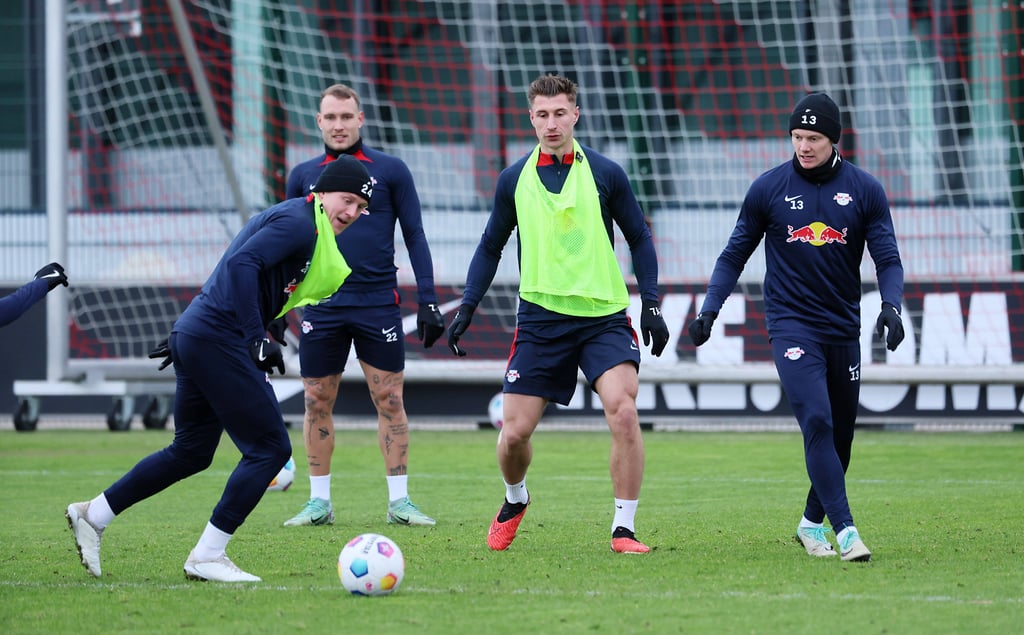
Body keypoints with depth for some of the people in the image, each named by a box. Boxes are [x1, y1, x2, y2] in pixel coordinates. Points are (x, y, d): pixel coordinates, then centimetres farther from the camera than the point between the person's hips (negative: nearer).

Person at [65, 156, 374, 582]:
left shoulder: (290, 219, 21)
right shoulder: (299, 221, -11)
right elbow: (242, 264, -24)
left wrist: (184, 337, 25)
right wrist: (257, 341, -24)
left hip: (194, 336, 11)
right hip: (219, 341, -10)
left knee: (191, 452, 20)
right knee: (270, 449, -6)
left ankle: (93, 514, 25)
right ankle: (207, 558, -4)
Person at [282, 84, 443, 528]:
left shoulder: (390, 170, 2)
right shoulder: (303, 176, 9)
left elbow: (414, 236, 4)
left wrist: (428, 300, -3)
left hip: (378, 303, -2)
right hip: (322, 305, 2)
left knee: (390, 400, -2)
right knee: (317, 403, 3)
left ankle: (399, 500, 5)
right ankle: (319, 501, 12)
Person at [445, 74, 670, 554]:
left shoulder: (605, 173, 1)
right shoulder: (514, 180, 6)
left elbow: (639, 239, 9)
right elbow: (491, 246, 17)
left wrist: (651, 304, 2)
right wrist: (467, 307, 9)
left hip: (604, 316, -2)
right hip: (540, 318, 2)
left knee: (623, 411, -22)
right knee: (514, 432, -1)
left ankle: (623, 530, -11)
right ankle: (514, 501, 33)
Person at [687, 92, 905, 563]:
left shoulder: (864, 190, 1)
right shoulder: (768, 188, -1)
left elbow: (887, 258, 1)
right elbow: (735, 254, 7)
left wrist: (891, 306, -17)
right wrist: (710, 309, -3)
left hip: (843, 329, 3)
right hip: (791, 325, -3)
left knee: (841, 433, 9)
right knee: (817, 422, -19)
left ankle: (812, 524, 29)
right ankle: (845, 531, -24)